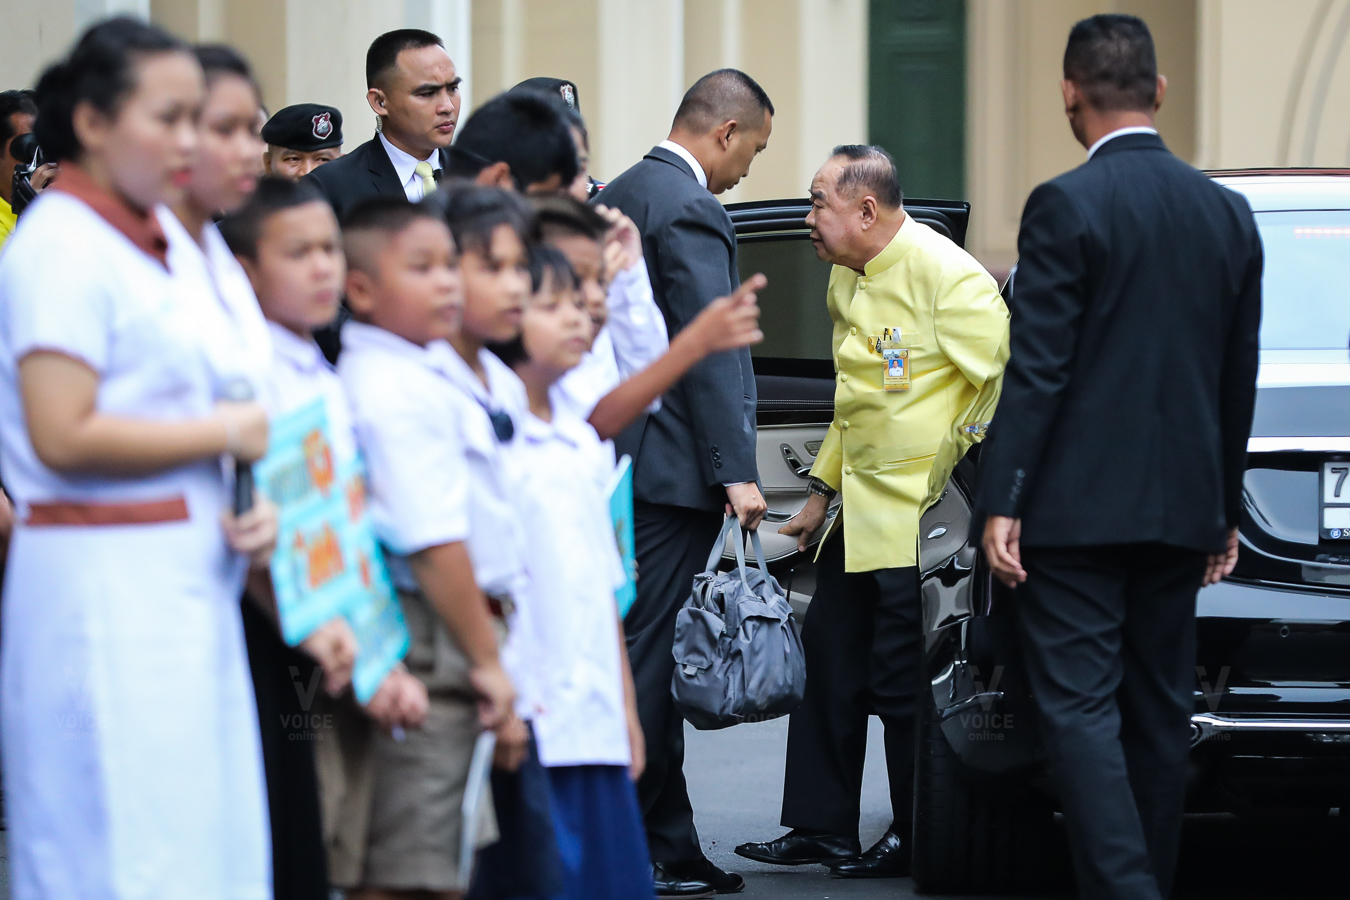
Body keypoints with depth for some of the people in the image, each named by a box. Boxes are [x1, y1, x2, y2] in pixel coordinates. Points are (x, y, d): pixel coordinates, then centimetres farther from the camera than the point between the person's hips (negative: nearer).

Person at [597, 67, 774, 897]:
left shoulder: (621, 195, 16)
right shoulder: (690, 212, -15)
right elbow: (711, 352, -19)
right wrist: (736, 472, -19)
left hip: (619, 451, 10)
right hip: (672, 469, -10)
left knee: (640, 651, 11)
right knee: (652, 653, -6)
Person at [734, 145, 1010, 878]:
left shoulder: (943, 274, -16)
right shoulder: (847, 281, 13)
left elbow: (1007, 377, -18)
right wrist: (821, 492, 23)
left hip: (923, 520, -9)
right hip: (860, 513, 9)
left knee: (904, 684, -4)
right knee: (829, 664, 11)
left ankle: (917, 842, 8)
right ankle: (821, 827, 19)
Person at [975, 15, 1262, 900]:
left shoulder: (1066, 206, -10)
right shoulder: (1228, 213, 8)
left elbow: (1037, 371, -14)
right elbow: (1240, 378, 13)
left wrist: (1003, 502, -11)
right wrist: (1224, 508, 20)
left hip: (1080, 504, -6)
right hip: (1182, 510, 6)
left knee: (1080, 708, -7)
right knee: (1160, 712, 12)